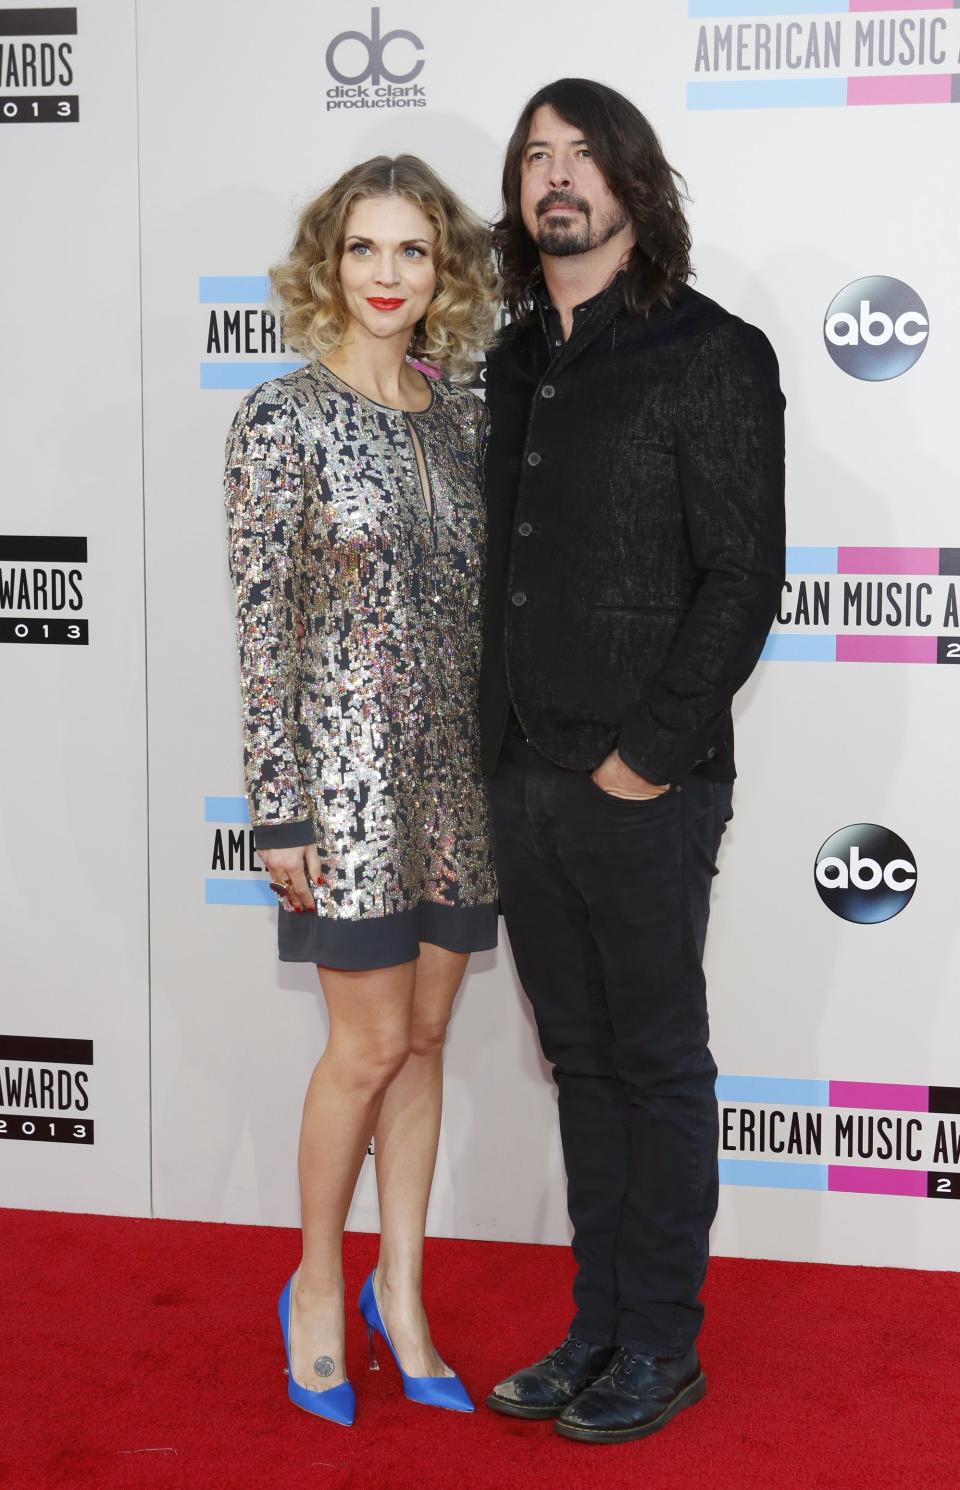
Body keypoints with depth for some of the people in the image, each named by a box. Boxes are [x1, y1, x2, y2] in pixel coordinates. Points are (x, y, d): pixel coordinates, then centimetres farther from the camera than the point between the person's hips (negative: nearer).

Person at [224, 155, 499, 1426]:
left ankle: (400, 1292, 26)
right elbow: (263, 621, -10)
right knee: (371, 1044, 1)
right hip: (349, 763, -5)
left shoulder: (462, 419, 9)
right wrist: (279, 807, -12)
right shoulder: (284, 417, -7)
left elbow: (481, 598, 13)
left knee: (425, 1037, 11)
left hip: (460, 765, 5)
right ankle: (317, 1286, 23)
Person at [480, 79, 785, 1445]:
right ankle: (598, 1329, 26)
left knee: (658, 1064, 5)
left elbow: (742, 578, -11)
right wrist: (502, 746, 8)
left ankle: (663, 1347, 18)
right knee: (581, 1059, 14)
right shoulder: (511, 363, 13)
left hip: (645, 787, -6)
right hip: (526, 779, 6)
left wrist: (648, 753, -15)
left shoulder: (711, 355, -6)